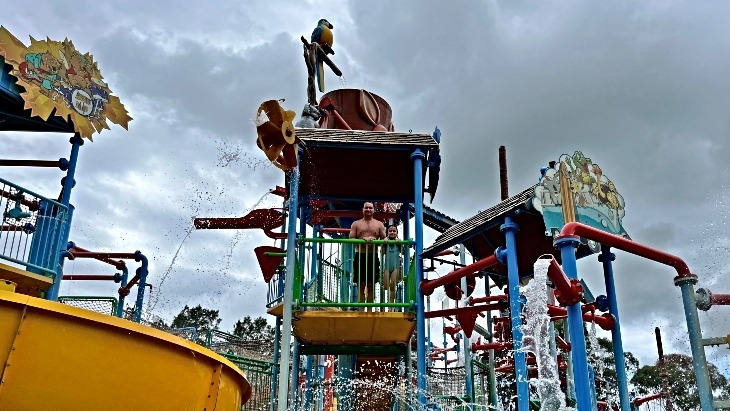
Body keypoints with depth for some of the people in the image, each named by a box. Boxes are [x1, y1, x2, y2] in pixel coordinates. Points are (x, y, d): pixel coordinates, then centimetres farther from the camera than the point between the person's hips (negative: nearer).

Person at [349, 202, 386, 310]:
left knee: (371, 285, 4)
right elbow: (351, 239, 1)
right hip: (360, 256, -1)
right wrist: (363, 239, -14)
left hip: (373, 257, 1)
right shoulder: (356, 224, 10)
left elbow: (384, 238, 10)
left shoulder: (379, 224, 13)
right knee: (361, 285, 0)